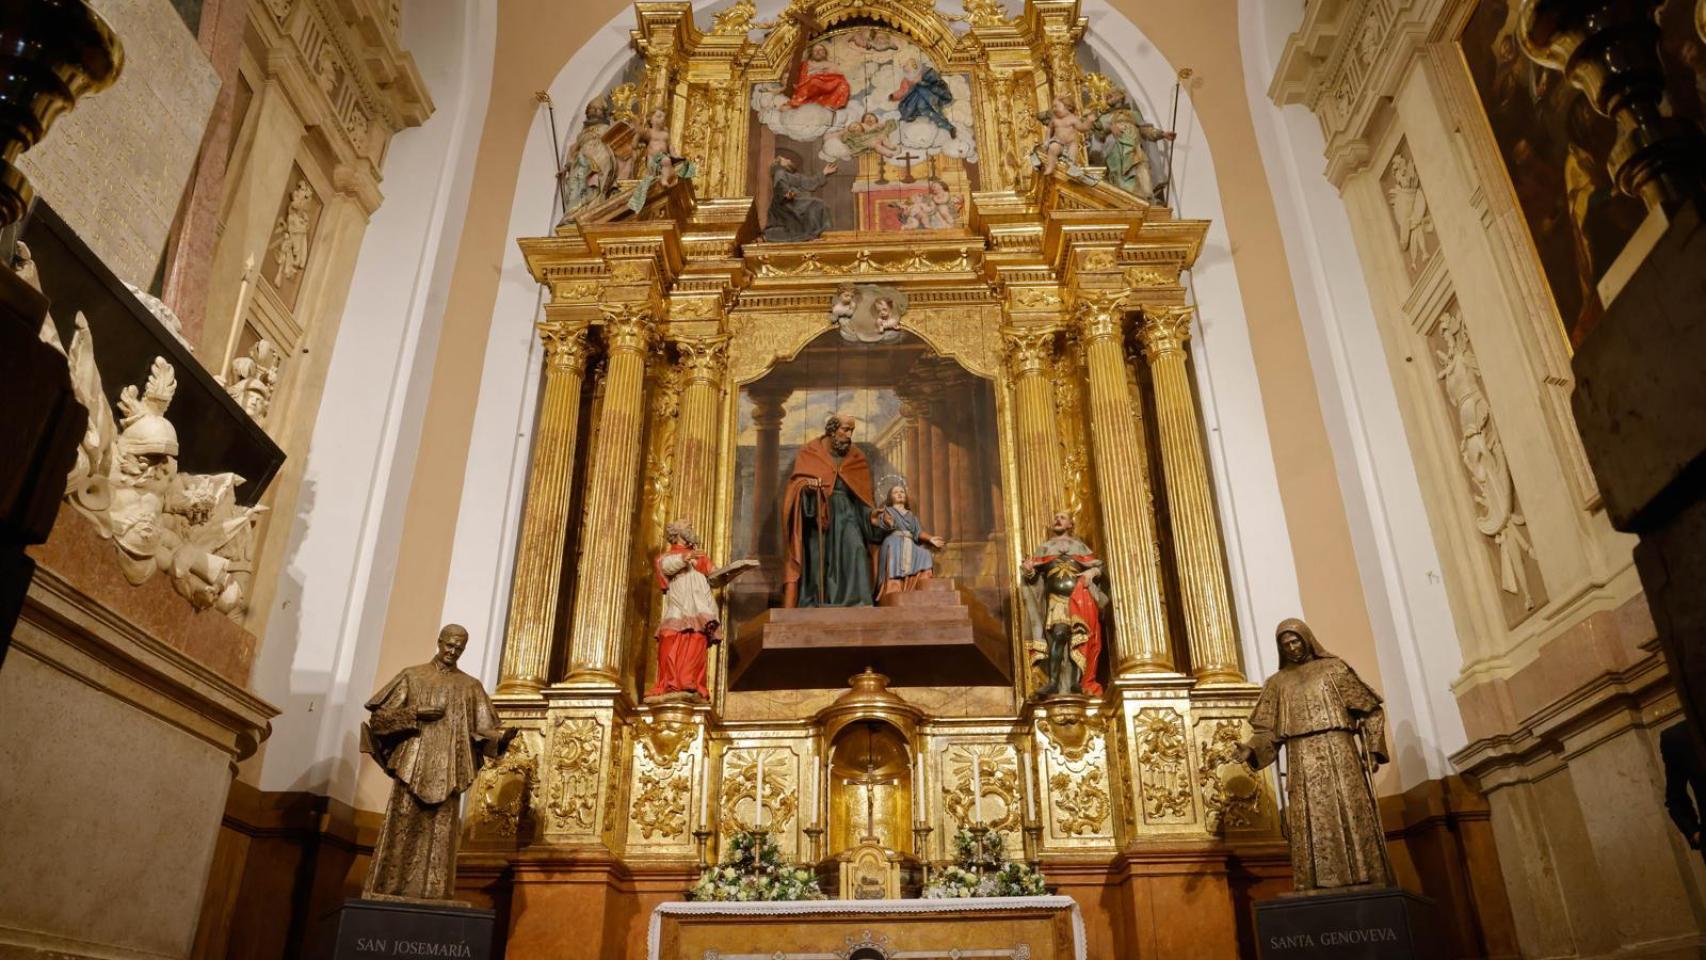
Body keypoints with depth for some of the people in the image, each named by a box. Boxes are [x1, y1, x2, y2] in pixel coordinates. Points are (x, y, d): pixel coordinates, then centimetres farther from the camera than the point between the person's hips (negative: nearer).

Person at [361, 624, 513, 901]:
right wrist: (416, 713, -11)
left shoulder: (472, 687, 12)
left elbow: (484, 730, 5)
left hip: (447, 774, 1)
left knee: (439, 837, -1)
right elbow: (380, 715, 3)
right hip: (412, 768, -1)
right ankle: (386, 895, 2)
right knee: (401, 833, -3)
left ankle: (430, 899, 1)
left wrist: (502, 734, -17)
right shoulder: (412, 676, 8)